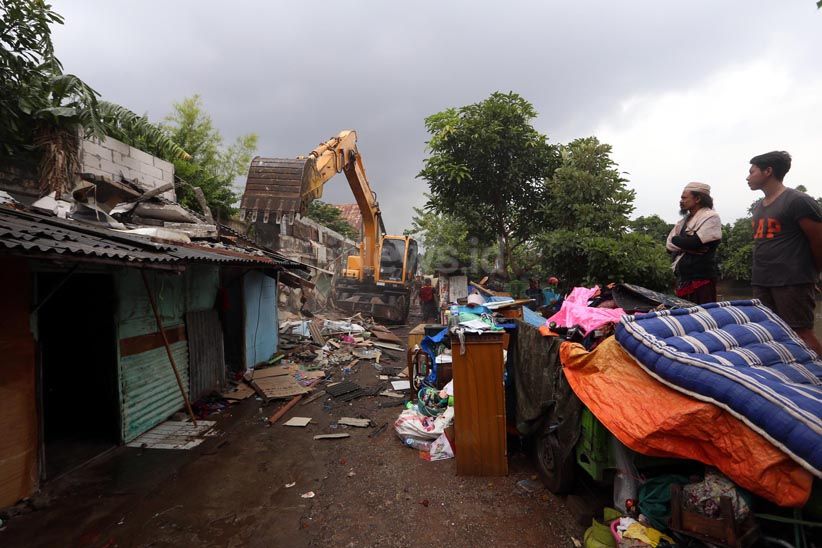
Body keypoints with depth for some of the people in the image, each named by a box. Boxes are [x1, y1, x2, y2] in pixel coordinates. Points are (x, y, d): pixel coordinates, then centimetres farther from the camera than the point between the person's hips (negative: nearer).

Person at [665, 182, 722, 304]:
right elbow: (669, 244, 6)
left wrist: (677, 240, -1)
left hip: (702, 278, -8)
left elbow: (695, 242, -19)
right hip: (683, 278, 8)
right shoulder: (684, 220, 16)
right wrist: (687, 246, -11)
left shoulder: (711, 217, -7)